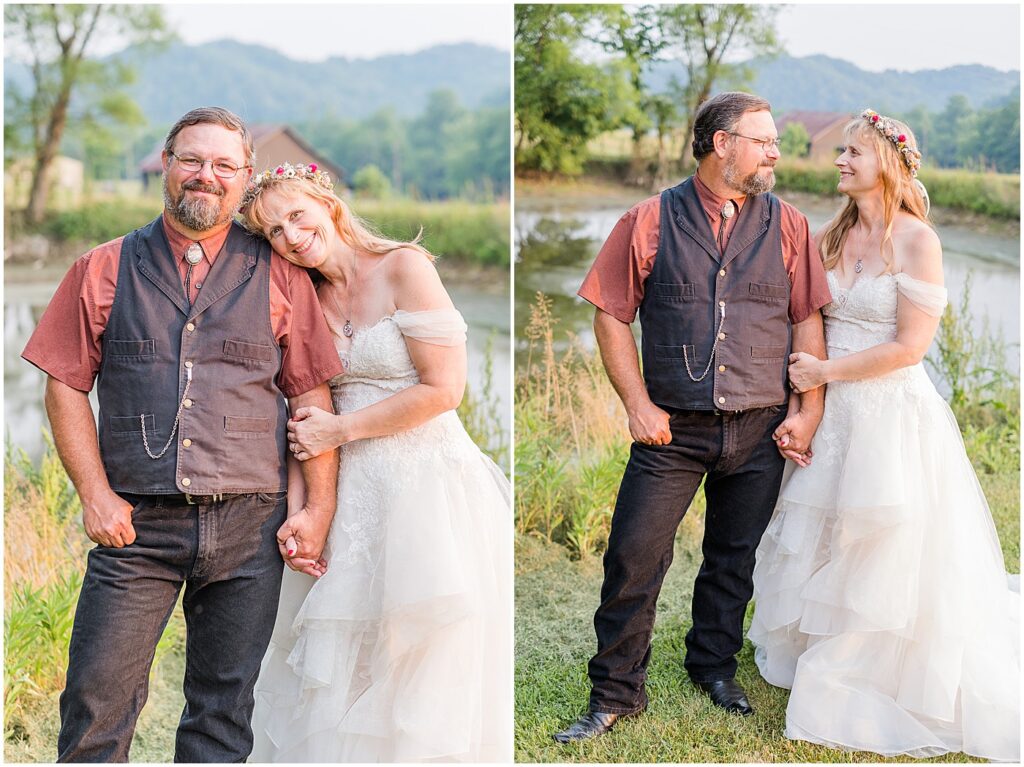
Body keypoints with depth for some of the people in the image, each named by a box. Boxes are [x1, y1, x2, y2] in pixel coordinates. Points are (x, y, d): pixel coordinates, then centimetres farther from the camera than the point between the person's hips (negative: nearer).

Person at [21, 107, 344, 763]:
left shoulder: (279, 277, 7)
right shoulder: (105, 271, 8)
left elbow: (312, 395, 6)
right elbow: (67, 386, 6)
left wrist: (318, 510, -1)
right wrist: (95, 495, -5)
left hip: (249, 528, 1)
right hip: (137, 524, 0)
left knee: (224, 712, 9)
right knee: (97, 707, -2)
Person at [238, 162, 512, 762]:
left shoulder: (405, 268, -9)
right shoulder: (310, 300, 9)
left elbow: (444, 389, -14)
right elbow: (305, 416, 8)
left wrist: (340, 429, -10)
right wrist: (297, 506, -6)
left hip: (424, 481, -6)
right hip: (352, 489, 6)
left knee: (421, 668, 2)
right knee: (335, 663, 11)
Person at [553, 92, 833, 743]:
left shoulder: (787, 226, 6)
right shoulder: (652, 221, -1)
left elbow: (807, 322, 6)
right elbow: (612, 315, -1)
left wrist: (807, 413, 0)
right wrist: (639, 404, -7)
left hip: (761, 431, 2)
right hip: (673, 428, -2)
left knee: (734, 559, 15)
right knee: (634, 558, -3)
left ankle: (715, 666, 36)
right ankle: (616, 694, 13)